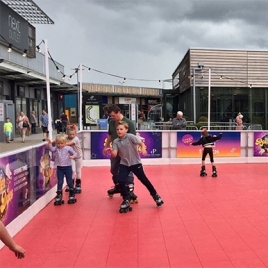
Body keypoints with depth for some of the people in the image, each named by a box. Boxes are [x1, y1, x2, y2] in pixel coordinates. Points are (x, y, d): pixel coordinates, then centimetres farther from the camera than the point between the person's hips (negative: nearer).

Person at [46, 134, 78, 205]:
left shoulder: (68, 148, -7)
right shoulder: (56, 148, 0)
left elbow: (75, 153, -6)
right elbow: (51, 149, -17)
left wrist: (73, 156, -27)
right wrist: (50, 144, -33)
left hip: (67, 167, -2)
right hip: (59, 168, 2)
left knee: (69, 181, 9)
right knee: (60, 182, 6)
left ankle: (72, 194, 27)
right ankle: (59, 195, 14)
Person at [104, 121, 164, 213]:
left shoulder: (130, 137, -13)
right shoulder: (116, 141, -2)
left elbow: (141, 143, -18)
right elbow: (114, 155, -11)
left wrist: (143, 149, -40)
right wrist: (111, 151, -33)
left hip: (135, 163, -3)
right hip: (124, 164, 3)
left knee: (144, 179, 5)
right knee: (121, 181, -11)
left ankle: (155, 195, 27)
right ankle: (126, 200, 7)